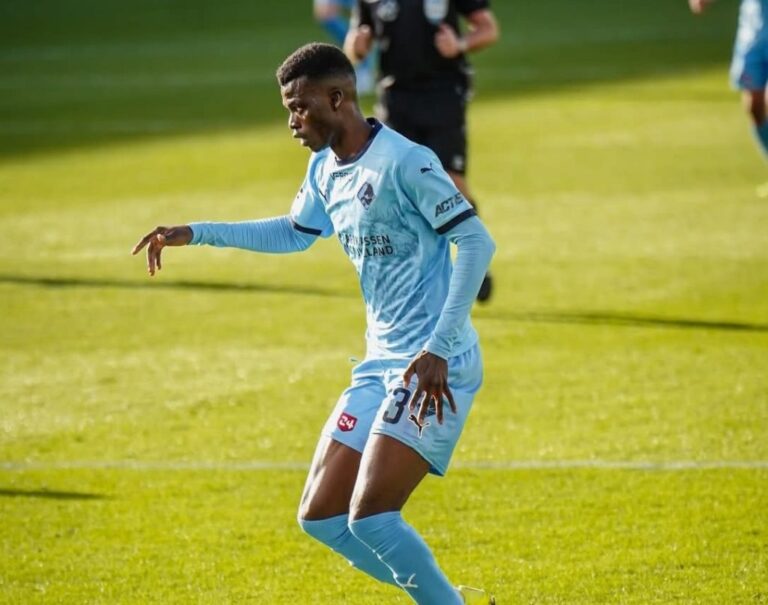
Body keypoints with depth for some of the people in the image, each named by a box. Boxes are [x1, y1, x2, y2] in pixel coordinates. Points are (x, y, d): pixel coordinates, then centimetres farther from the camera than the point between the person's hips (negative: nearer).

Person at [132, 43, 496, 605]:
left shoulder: (405, 163, -16)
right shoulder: (325, 169, 11)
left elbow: (477, 242, -18)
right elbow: (295, 232, 31)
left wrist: (439, 348, -22)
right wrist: (196, 234, 26)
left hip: (435, 368, -9)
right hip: (381, 364, 9)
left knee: (369, 516, -19)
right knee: (320, 515, 7)